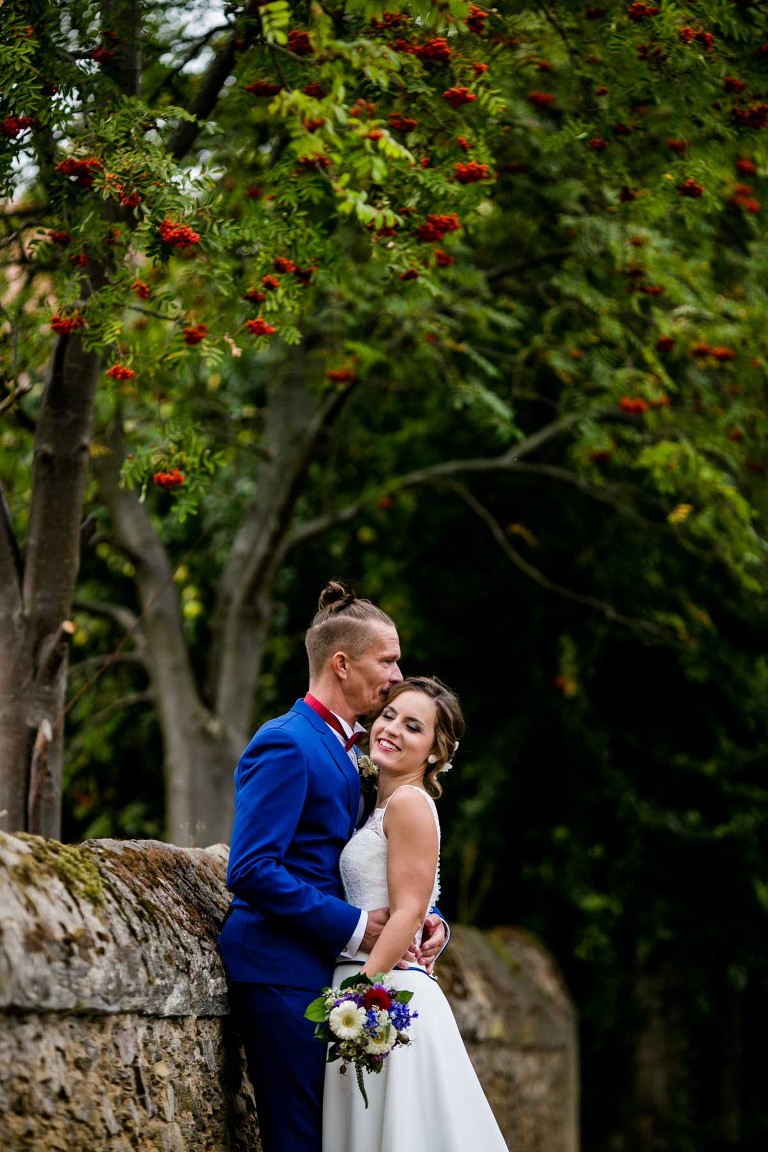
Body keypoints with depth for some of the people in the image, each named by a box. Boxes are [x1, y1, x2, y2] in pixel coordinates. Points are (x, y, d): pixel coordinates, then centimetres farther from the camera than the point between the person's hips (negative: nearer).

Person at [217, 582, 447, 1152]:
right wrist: (352, 926, -18)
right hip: (281, 971, -10)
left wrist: (428, 919, 1)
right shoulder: (287, 744, -13)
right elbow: (251, 870, -21)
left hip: (320, 971, 10)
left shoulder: (346, 750, 18)